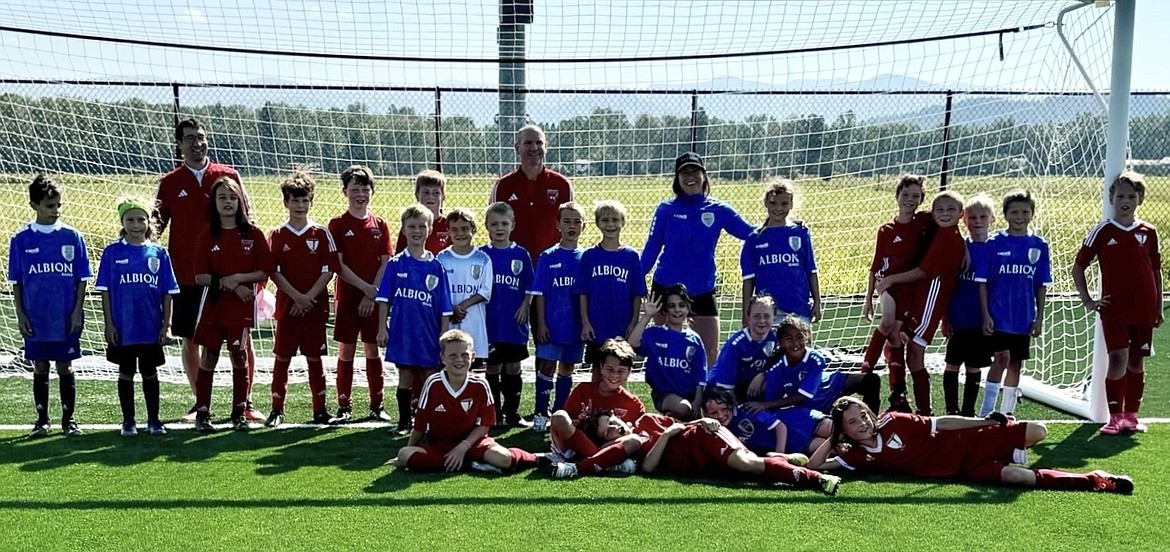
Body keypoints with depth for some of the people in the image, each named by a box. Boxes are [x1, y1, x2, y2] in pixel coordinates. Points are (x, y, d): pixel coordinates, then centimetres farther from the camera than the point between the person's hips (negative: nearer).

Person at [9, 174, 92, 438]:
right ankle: (42, 419, 19)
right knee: (40, 368, 9)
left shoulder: (72, 236, -1)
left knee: (65, 367, 6)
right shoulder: (21, 239, 0)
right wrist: (20, 314, -1)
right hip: (35, 318, 1)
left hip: (66, 318, -1)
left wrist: (77, 311, -4)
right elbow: (16, 282, 5)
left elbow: (82, 279, 2)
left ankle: (69, 419, 16)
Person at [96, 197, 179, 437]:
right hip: (122, 327, -1)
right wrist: (109, 324, -5)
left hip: (151, 327, 1)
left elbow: (167, 293, 3)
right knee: (126, 372, 9)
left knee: (149, 372, 11)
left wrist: (166, 325, -1)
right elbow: (105, 291, -1)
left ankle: (154, 419, 21)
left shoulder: (159, 253, 1)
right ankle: (128, 421, 19)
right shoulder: (112, 252, -2)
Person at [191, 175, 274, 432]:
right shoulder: (207, 237, 3)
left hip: (242, 306, -1)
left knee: (239, 357, 4)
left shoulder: (253, 234, 1)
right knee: (209, 357, 4)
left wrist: (238, 278, -14)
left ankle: (239, 413, 14)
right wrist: (226, 283, -14)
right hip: (212, 304, 1)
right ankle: (202, 413, 10)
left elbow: (265, 271, -3)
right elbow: (200, 277, -2)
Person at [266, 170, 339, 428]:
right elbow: (274, 272, -3)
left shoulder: (321, 234, 2)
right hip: (286, 305, 0)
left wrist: (309, 297, -11)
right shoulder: (277, 235, 2)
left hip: (316, 306, 0)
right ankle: (277, 409, 10)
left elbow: (328, 270, -2)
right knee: (282, 356, 3)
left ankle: (320, 409, 12)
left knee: (314, 357, 5)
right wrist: (297, 297, -12)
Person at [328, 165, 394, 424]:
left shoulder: (380, 225, 5)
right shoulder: (338, 224, -1)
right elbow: (338, 265, -8)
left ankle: (377, 404, 14)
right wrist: (366, 287, -14)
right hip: (347, 297, -2)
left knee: (372, 350, 7)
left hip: (374, 299, 2)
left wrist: (372, 295, -9)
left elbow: (386, 264, 1)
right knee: (346, 351, 1)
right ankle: (344, 405, 8)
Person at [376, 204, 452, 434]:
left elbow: (445, 308, 2)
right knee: (405, 377, 8)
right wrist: (382, 327, -4)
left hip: (430, 334, 1)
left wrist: (444, 335, -1)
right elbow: (384, 299, 2)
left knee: (431, 377, 5)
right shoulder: (395, 264, 0)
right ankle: (404, 422, 19)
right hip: (402, 332, 0)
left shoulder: (436, 266, 1)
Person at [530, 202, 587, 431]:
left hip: (576, 325, 2)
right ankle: (541, 414, 3)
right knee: (547, 367, -4)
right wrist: (541, 323, -6)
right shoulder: (547, 257, -1)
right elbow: (539, 294, -1)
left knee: (566, 369, 11)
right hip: (551, 324, -2)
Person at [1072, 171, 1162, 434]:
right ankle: (1115, 417, 0)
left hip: (1144, 310, 3)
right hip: (1114, 309, -3)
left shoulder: (1148, 232, 6)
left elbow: (1156, 271, 12)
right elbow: (1078, 267, 5)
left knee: (1137, 362, 9)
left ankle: (1131, 415, 19)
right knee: (1118, 361, -8)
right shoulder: (1102, 232, -1)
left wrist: (1159, 307, 10)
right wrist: (1087, 300, -1)